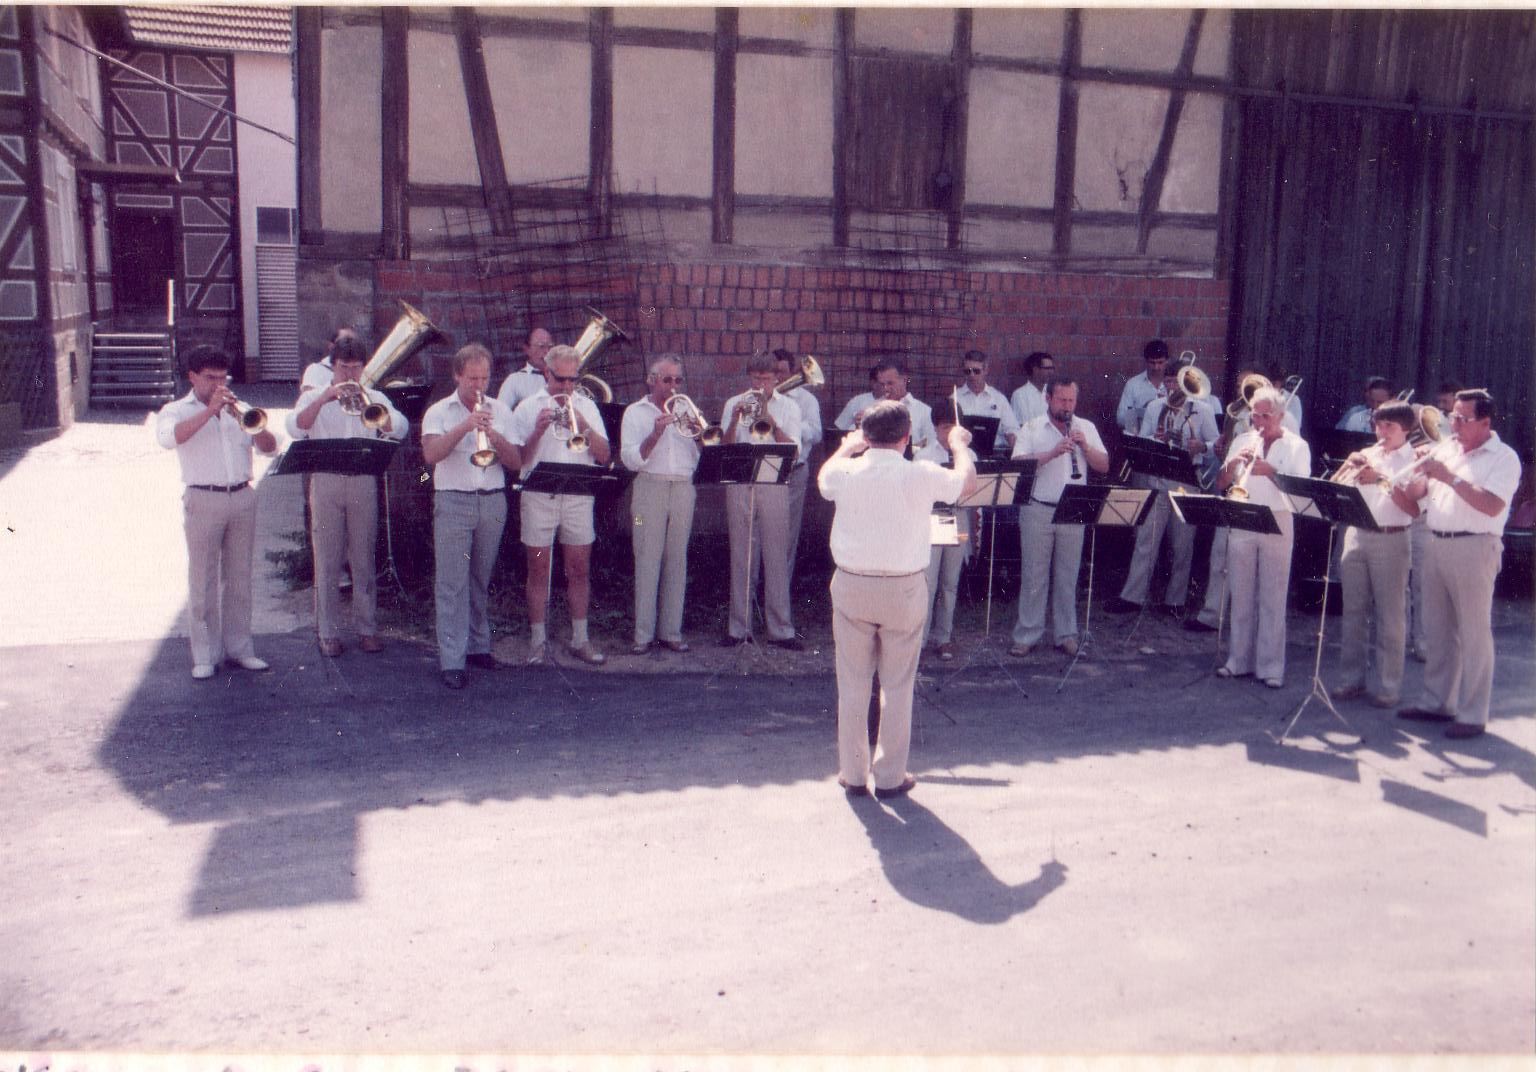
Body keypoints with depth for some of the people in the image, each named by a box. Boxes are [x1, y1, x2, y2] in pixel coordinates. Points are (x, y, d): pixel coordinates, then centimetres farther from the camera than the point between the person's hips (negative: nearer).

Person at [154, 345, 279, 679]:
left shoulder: (238, 410, 16)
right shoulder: (177, 410, 4)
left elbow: (270, 447, 8)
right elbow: (168, 438, -19)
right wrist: (209, 411, -23)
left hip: (242, 498, 4)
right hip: (203, 501, -4)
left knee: (239, 577, 8)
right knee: (203, 580, 0)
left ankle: (238, 647, 17)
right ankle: (205, 655, 6)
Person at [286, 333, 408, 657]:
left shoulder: (374, 398, 12)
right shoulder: (314, 397, 9)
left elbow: (399, 429, -6)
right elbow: (295, 428, -10)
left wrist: (368, 402, -18)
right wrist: (323, 399, -20)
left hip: (364, 482, 1)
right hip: (326, 482, -1)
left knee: (364, 560, 4)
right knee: (327, 562, 1)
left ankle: (367, 628, 12)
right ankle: (327, 631, 7)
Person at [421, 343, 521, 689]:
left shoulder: (500, 412, 10)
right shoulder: (438, 412, 2)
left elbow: (515, 462, 5)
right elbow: (430, 454, -14)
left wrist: (495, 437, -13)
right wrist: (464, 427, -24)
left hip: (493, 502, 3)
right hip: (453, 502, -3)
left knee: (481, 582, 11)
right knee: (452, 584, -5)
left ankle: (478, 646, 22)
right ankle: (452, 660, -4)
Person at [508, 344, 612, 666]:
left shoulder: (587, 407, 10)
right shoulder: (528, 408, 3)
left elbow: (604, 456, 1)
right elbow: (517, 459, -4)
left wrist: (583, 425, -12)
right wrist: (538, 430, -17)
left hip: (578, 497, 2)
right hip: (538, 497, -2)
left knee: (579, 570, 5)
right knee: (539, 570, 2)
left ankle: (580, 639, 14)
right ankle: (538, 641, 9)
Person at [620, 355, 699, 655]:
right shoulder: (636, 412, 8)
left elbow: (703, 457, 11)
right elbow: (630, 459, -5)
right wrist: (655, 433, -17)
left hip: (683, 489, 3)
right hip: (650, 488, -3)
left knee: (677, 562, 3)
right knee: (647, 562, -5)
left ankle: (672, 631, 8)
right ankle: (643, 634, -2)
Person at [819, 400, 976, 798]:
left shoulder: (845, 473, -7)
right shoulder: (922, 476, -11)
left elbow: (822, 478, 19)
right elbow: (967, 482, 10)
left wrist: (847, 446, 36)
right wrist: (959, 444, 28)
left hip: (851, 586, 1)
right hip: (903, 590, -1)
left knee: (853, 684, 11)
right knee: (897, 686, 10)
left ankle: (853, 774, 19)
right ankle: (890, 776, 17)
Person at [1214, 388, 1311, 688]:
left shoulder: (1296, 446, 3)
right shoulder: (1242, 442, 13)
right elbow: (1221, 484, 9)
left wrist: (1271, 471, -21)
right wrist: (1234, 462, -9)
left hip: (1276, 522, -3)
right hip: (1241, 522, 3)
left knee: (1273, 597, -2)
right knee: (1241, 594, 6)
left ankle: (1271, 666, 2)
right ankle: (1239, 660, 14)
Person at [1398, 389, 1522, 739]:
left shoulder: (1503, 458, -6)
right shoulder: (1445, 449, 13)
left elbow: (1492, 506, -20)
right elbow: (1416, 493, 14)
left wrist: (1450, 477, -20)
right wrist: (1423, 472, -6)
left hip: (1473, 548, -7)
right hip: (1436, 544, 7)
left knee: (1474, 633, -2)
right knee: (1438, 630, 13)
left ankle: (1473, 715, 2)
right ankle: (1437, 701, 23)